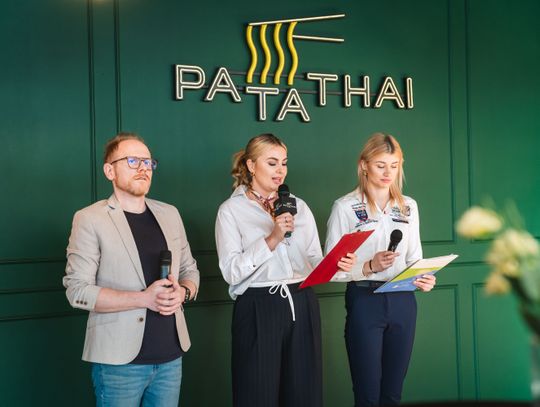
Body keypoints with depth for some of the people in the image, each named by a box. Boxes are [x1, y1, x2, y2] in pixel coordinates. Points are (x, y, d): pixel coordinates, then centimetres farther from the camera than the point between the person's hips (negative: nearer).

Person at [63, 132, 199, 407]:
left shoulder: (169, 214, 10)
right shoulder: (90, 219, -7)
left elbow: (189, 269, 16)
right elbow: (77, 291, -12)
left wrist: (182, 293, -7)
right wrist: (144, 298, -20)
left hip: (171, 356, 5)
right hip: (119, 361, -5)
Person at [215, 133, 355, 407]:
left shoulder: (299, 206, 13)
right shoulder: (231, 210, 0)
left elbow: (315, 262, 9)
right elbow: (231, 271, -11)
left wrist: (336, 264, -11)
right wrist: (272, 239, -19)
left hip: (301, 306, 4)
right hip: (257, 310, -4)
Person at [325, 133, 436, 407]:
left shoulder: (409, 206, 10)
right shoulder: (345, 207, -6)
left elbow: (414, 258, 14)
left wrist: (422, 277, -7)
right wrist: (369, 267, -24)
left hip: (402, 302, 4)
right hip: (365, 302, -4)